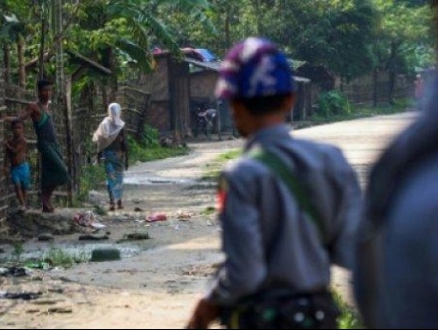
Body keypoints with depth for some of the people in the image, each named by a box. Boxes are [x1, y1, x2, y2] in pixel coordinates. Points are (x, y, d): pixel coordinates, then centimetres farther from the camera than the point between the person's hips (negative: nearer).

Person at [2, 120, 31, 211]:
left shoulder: (23, 140, -10)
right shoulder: (10, 141, 4)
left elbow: (15, 151, -19)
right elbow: (7, 155, 3)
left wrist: (7, 145, -5)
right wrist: (5, 167, -6)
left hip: (22, 166, -3)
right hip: (14, 167, 3)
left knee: (24, 186, 6)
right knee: (17, 186, -10)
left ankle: (25, 205, 15)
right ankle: (22, 205, -14)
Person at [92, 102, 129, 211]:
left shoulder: (104, 124, -3)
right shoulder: (120, 125, -10)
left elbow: (99, 140, -1)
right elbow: (124, 142, -10)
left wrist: (99, 153, 8)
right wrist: (126, 158, -5)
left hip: (107, 153, 1)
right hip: (118, 153, -1)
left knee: (110, 177, 3)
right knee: (118, 176, 14)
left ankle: (112, 202, -8)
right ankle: (119, 201, 19)